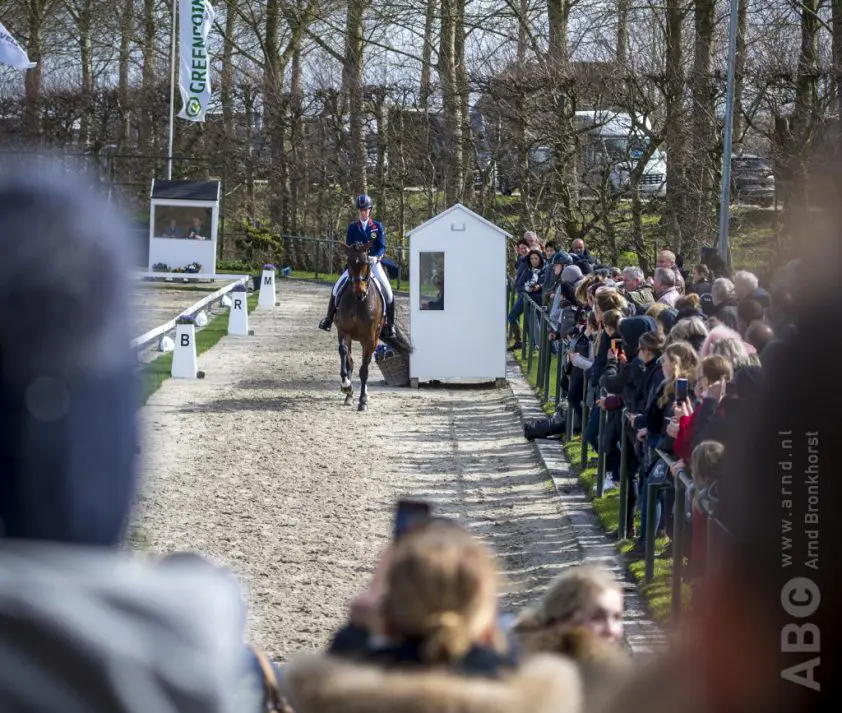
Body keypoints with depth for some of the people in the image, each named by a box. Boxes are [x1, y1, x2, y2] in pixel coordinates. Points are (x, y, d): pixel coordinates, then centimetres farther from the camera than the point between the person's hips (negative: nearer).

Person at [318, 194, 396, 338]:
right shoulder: (352, 227, 4)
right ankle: (329, 319, -1)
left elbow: (382, 247, -3)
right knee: (337, 288, -14)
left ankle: (389, 325, 0)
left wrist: (376, 257, -23)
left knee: (388, 293, -14)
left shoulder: (378, 226, 3)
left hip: (373, 263, -1)